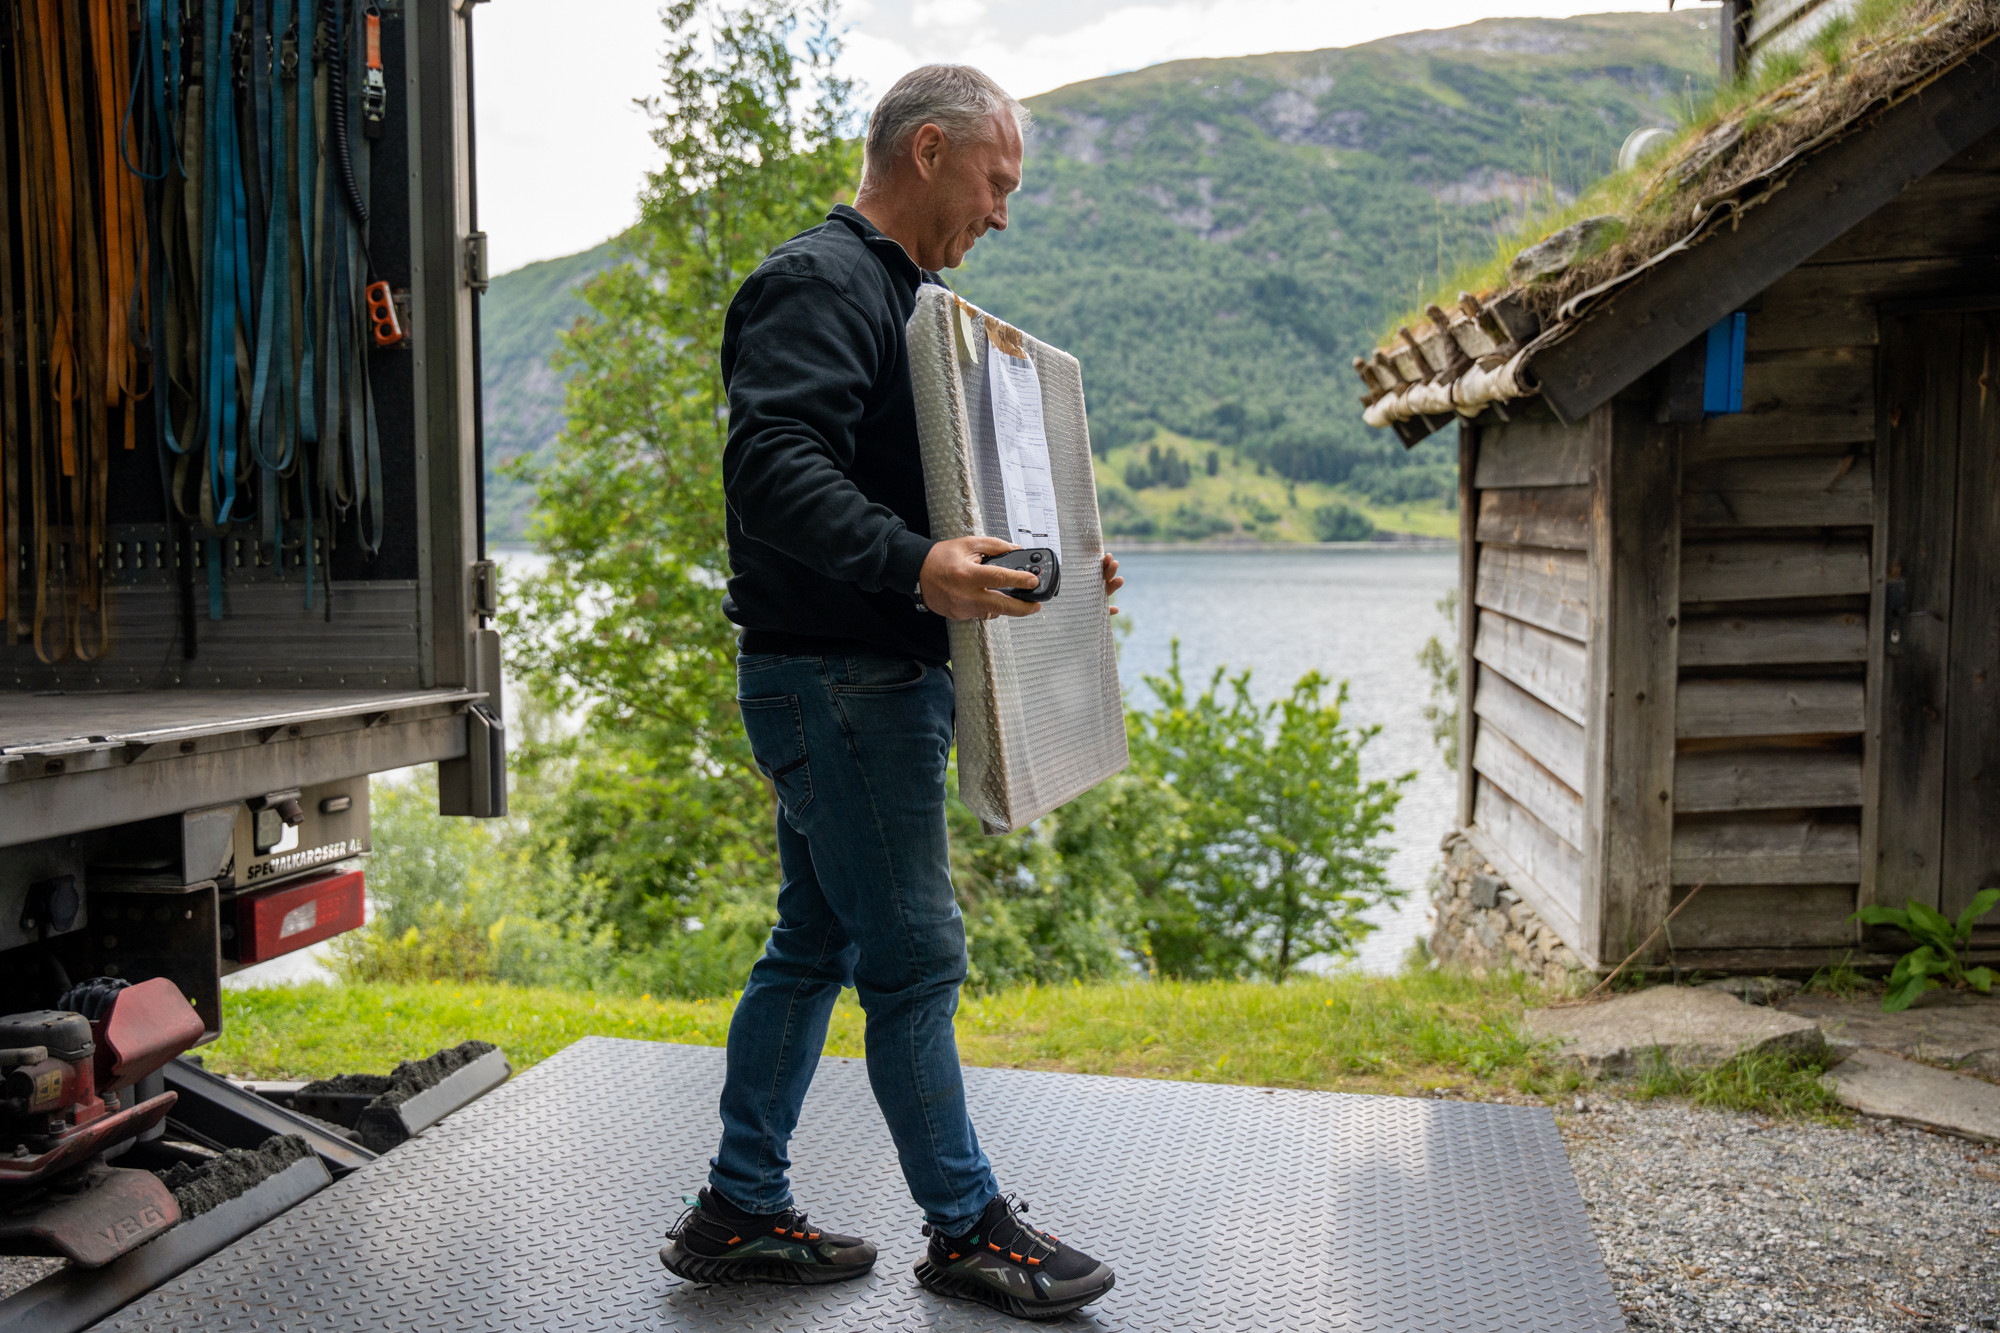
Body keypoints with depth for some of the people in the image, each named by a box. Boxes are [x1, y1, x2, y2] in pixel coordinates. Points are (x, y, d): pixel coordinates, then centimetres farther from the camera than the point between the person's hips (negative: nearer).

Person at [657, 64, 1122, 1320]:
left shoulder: (894, 295, 22)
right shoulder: (818, 285, -11)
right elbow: (774, 469, -26)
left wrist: (1033, 560, 19)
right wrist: (914, 568, -37)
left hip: (875, 676, 11)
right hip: (837, 678, -11)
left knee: (816, 945, 14)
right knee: (915, 956, -2)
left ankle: (741, 1212, 24)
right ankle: (968, 1227, 12)